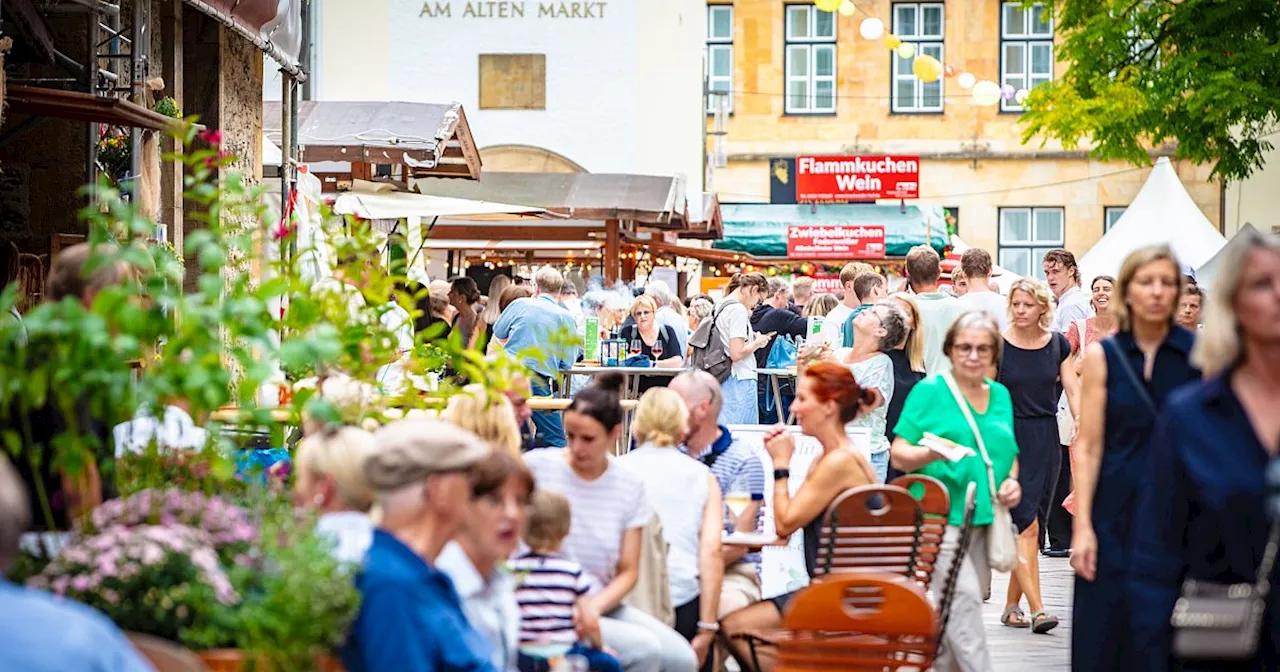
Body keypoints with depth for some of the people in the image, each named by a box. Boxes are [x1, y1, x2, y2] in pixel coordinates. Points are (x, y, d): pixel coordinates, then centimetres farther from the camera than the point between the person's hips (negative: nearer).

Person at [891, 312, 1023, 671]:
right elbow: (899, 454, -6)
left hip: (985, 517, 6)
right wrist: (933, 453, -26)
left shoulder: (1000, 395, 13)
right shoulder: (929, 390, -5)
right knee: (965, 596, -15)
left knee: (965, 600, 10)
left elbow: (1009, 453, 23)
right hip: (941, 514, -6)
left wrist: (1012, 481, 2)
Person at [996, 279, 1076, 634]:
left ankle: (1011, 605, 17)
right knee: (1026, 525, -12)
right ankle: (1036, 610, -13)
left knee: (1030, 527, 7)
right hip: (1009, 439, -4)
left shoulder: (1058, 344, 5)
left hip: (1046, 439, 4)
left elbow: (1072, 389, 3)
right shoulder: (998, 345, -5)